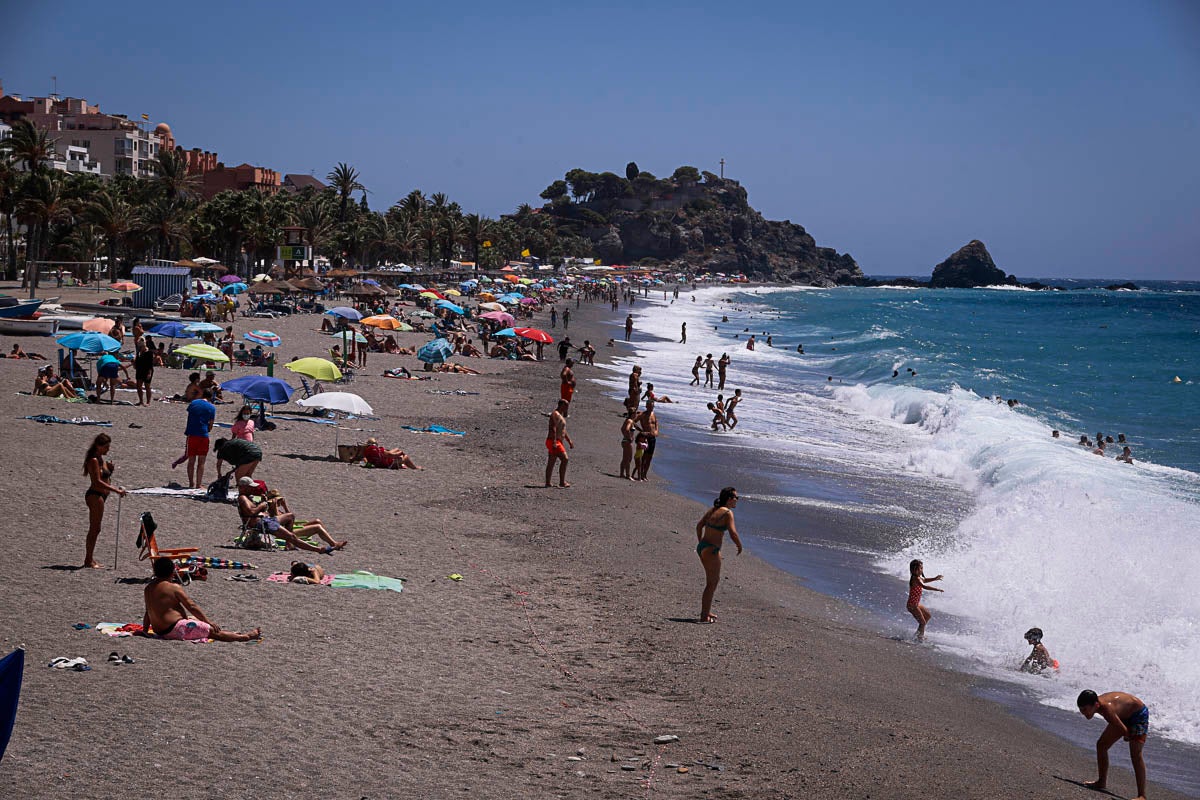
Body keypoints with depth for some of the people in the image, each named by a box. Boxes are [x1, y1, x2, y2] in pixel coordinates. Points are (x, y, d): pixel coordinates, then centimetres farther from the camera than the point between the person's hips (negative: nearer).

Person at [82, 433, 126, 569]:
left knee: (94, 529, 13)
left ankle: (90, 559, 19)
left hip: (101, 495, 10)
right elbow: (97, 482, -22)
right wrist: (116, 490, -25)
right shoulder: (94, 460, -15)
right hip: (95, 495, -10)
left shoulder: (101, 459, 14)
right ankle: (89, 560, -2)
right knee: (94, 529, -6)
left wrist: (110, 468, 1)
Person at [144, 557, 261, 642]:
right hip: (175, 628, -9)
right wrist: (209, 622, -4)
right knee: (212, 631, 0)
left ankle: (232, 634, 35)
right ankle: (245, 637, 9)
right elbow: (191, 606, -11)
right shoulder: (174, 587, -14)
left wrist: (145, 631, 26)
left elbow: (147, 612, 15)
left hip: (159, 630, 9)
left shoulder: (148, 587, 8)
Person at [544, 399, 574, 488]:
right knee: (564, 459, -15)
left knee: (551, 463, 9)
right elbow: (553, 429, -23)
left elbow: (563, 430, 29)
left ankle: (547, 483, 11)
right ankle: (562, 482, -16)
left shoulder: (561, 415, 21)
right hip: (553, 442, -11)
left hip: (556, 443, 11)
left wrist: (569, 441, 27)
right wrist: (554, 442, -30)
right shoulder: (555, 414, -13)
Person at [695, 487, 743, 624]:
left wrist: (700, 543, 26)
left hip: (702, 547, 9)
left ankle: (707, 611, 30)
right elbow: (733, 534, -22)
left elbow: (699, 526, 17)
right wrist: (740, 546, -4)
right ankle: (704, 616, 3)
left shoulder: (713, 509, 10)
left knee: (715, 580, 22)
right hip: (711, 550, -9)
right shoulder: (727, 513, -14)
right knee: (711, 583, 0)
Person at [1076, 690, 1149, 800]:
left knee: (1135, 755, -21)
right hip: (1123, 715, 9)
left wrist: (1127, 737, -7)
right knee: (1101, 744, 10)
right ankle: (1102, 783, 25)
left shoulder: (1107, 709, -40)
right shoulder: (1096, 703, -14)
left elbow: (1125, 731, -30)